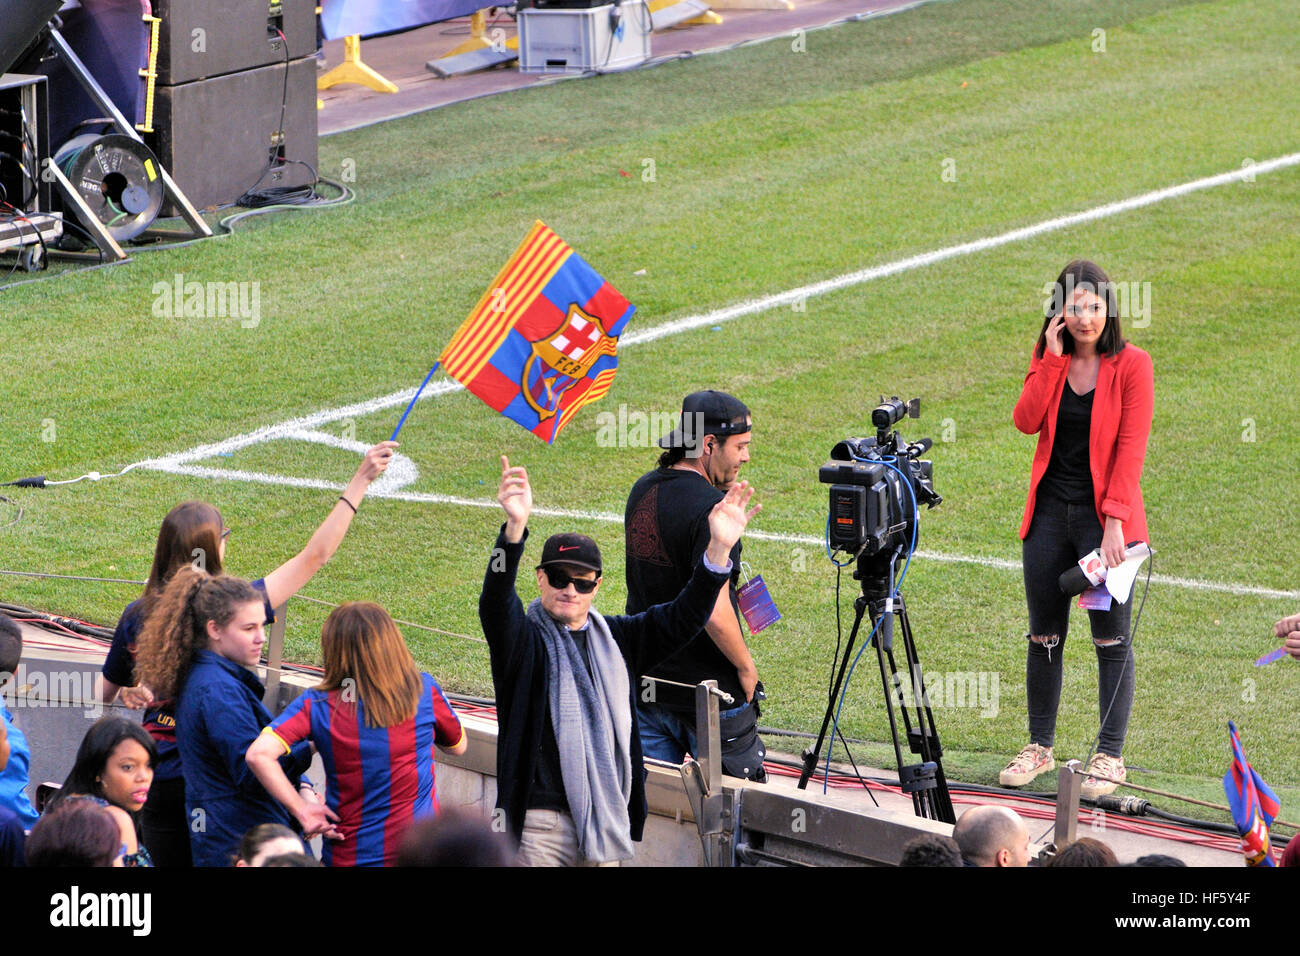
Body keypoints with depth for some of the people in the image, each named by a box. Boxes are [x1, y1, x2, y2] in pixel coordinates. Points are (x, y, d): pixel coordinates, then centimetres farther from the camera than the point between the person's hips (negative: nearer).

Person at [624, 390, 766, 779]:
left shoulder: (643, 490, 5)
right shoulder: (710, 510, -21)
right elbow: (714, 614, -26)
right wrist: (746, 666, -11)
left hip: (643, 685, 7)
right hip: (708, 694, -7)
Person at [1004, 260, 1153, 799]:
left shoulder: (1131, 365, -6)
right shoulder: (1049, 360, 7)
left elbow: (1131, 448, -12)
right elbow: (1026, 421, -8)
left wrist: (1115, 522, -18)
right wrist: (1052, 358, -13)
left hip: (1105, 513, -4)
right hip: (1049, 512, 4)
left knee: (1111, 638, -2)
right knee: (1044, 636, 10)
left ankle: (1110, 756, 4)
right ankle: (1040, 747, 21)